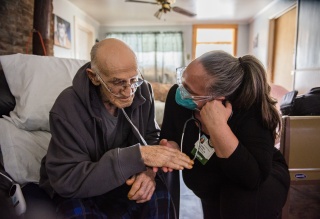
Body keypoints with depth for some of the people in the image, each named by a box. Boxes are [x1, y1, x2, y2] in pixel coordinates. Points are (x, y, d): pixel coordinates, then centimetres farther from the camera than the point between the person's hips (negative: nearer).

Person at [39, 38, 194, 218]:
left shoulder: (143, 91, -13)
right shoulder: (67, 107, -28)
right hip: (74, 188, -1)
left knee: (157, 193, -26)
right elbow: (67, 179, -30)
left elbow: (151, 136, -5)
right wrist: (138, 156, -40)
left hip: (122, 179, 2)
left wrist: (149, 168, -29)